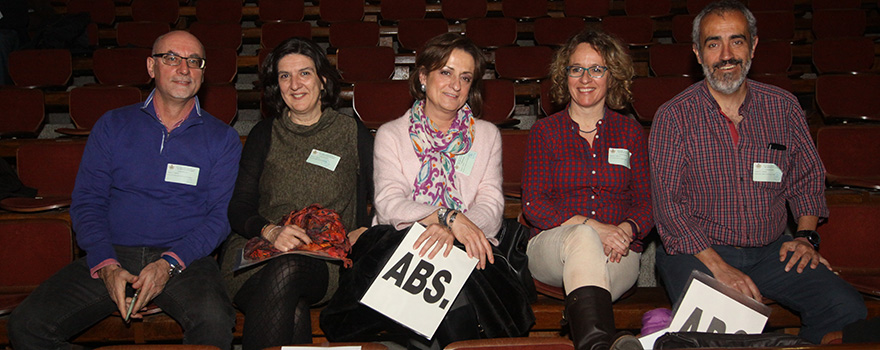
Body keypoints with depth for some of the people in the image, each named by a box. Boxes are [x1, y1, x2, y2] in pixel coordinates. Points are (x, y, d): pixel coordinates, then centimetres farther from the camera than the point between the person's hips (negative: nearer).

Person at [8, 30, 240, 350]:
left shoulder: (222, 138, 8)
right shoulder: (113, 125, 13)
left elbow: (221, 214, 1)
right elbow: (86, 201, 8)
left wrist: (170, 263, -15)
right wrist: (106, 265, -10)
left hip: (184, 259, -2)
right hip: (111, 255, 2)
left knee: (215, 322, -33)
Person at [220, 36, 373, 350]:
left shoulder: (353, 134, 13)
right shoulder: (265, 134, 15)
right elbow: (238, 208, 8)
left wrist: (363, 233, -11)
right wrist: (271, 232, -14)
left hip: (328, 260, 0)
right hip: (259, 251, 1)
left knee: (285, 271, -37)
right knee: (292, 312, -34)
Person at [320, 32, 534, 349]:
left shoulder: (487, 136, 18)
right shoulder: (391, 135, 12)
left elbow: (492, 207, 3)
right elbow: (388, 203, -5)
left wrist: (451, 230, -19)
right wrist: (448, 215, -23)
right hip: (399, 244, 0)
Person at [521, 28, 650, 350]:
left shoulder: (630, 132, 15)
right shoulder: (545, 131, 9)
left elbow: (646, 202, 12)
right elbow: (533, 204, -1)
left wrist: (626, 230, -13)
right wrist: (590, 226, -16)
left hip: (619, 254, 1)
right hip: (551, 246, -1)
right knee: (583, 236, -37)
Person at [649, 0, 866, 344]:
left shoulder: (783, 106, 8)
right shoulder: (673, 117, -4)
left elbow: (808, 178, 19)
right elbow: (668, 203, -10)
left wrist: (805, 235, 0)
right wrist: (719, 267, -18)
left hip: (772, 250, 4)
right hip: (698, 250, -3)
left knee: (847, 309, -17)